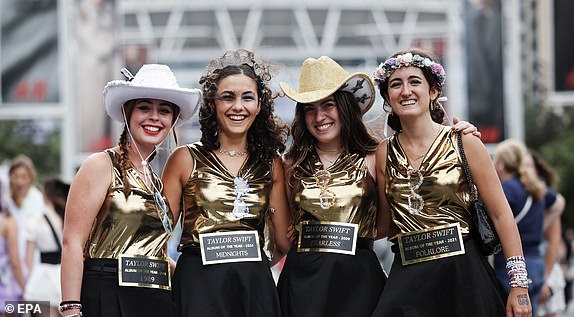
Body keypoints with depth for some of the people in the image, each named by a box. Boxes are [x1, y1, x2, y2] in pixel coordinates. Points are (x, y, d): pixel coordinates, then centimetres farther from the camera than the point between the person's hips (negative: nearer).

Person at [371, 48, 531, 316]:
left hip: (462, 273, -2)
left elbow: (501, 215, -3)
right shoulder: (385, 153, 8)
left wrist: (519, 285, -8)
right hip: (407, 275, 2)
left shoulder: (464, 143, -1)